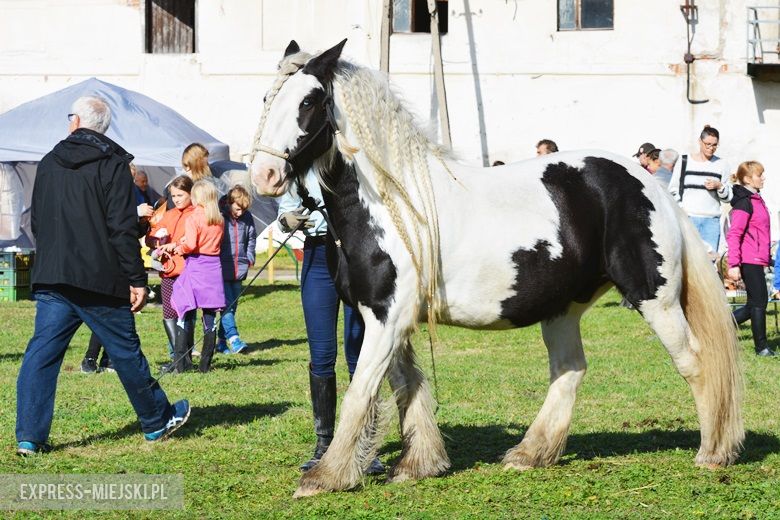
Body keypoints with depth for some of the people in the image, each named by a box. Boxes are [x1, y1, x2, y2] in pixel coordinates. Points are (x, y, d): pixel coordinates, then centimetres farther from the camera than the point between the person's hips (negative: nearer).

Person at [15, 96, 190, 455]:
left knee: (42, 353, 2)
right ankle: (157, 421, 24)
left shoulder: (49, 164, 11)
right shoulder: (112, 164, -6)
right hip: (99, 280, -4)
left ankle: (30, 436, -7)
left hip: (51, 278, 4)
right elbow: (122, 228, -13)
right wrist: (137, 280, -10)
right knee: (125, 352, 9)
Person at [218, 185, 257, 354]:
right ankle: (232, 338, -19)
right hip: (221, 270, -6)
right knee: (227, 305, -12)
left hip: (239, 270, 6)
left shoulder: (247, 218, 6)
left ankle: (222, 340, 14)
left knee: (232, 306, 8)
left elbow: (252, 238, 20)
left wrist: (250, 258, 13)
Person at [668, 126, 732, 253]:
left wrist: (719, 186, -6)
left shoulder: (721, 165, 12)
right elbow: (673, 190, 10)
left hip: (711, 220, 2)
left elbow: (728, 197, 14)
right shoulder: (684, 162, 8)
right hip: (688, 217, -2)